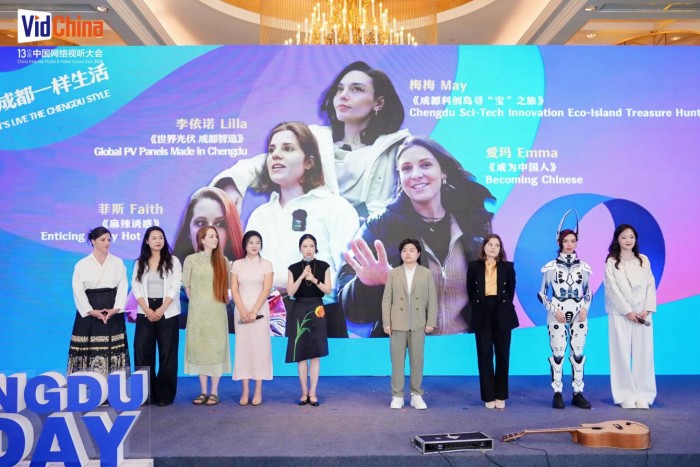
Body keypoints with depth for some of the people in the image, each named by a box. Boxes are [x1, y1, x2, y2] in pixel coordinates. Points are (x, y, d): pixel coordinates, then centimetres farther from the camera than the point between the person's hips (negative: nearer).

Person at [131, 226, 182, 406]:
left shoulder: (173, 261, 2)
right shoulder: (139, 263, 9)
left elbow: (175, 288, -5)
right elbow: (136, 288, 2)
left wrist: (161, 310, -14)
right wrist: (147, 310, -11)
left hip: (167, 313, -2)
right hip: (145, 313, 2)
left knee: (167, 354, 0)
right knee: (143, 353, 0)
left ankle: (165, 395, 7)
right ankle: (145, 394, 9)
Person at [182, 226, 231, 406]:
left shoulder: (223, 260, 5)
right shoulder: (191, 259, 1)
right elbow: (187, 286, 7)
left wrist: (222, 299, 6)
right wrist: (197, 303, 8)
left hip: (217, 311, 0)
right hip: (197, 312, 0)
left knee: (216, 349, 0)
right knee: (199, 349, 4)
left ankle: (214, 392, 6)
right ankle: (203, 391, 13)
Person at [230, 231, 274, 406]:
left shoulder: (266, 264, 3)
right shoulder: (237, 264, 7)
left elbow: (266, 290, -5)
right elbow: (234, 290, 1)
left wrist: (254, 312, -13)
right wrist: (243, 311, -11)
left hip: (260, 311, -1)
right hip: (241, 311, 1)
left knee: (260, 347, -1)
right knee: (243, 348, 0)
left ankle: (258, 391, 3)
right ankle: (245, 391, 5)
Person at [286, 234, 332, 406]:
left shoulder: (323, 266, 3)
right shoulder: (293, 268, 4)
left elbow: (328, 290, -3)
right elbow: (290, 292, -5)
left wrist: (314, 280, -17)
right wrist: (302, 277, -16)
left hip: (316, 311, 0)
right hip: (299, 311, 1)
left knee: (315, 354, -1)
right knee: (301, 355, 2)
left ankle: (312, 393, 6)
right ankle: (304, 392, 11)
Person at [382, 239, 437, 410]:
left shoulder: (427, 273, 5)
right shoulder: (393, 273, 5)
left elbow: (432, 299, 3)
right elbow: (386, 300, 3)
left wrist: (431, 322, -4)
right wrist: (386, 323, -4)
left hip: (418, 324, 0)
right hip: (397, 324, 0)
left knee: (417, 361, 5)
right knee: (397, 361, 3)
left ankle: (417, 395, 15)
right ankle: (397, 396, 11)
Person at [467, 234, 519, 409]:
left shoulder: (507, 267, 4)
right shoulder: (474, 266, 3)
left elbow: (511, 289, 10)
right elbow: (470, 290, 9)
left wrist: (505, 307, 5)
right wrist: (477, 306, 5)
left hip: (502, 315, 0)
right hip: (482, 315, 0)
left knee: (502, 355, 4)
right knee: (485, 355, 2)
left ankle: (501, 396, 13)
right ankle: (488, 396, 8)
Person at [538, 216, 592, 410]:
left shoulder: (583, 267, 6)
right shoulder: (551, 267, -2)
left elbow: (587, 292, 14)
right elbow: (542, 293, 2)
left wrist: (585, 308, -3)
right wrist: (554, 310, -9)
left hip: (579, 316, 3)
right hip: (557, 316, -3)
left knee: (578, 354, 4)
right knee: (558, 354, -2)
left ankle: (578, 394, 12)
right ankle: (557, 394, 5)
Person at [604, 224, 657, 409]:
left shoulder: (643, 260, 13)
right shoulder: (611, 262, 3)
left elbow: (651, 286, 7)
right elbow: (612, 289, -4)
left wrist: (647, 310, -6)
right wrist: (628, 311, -12)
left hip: (642, 314, 3)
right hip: (620, 314, -3)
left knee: (644, 354, -1)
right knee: (622, 354, -4)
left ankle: (643, 395, 5)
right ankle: (626, 396, 0)